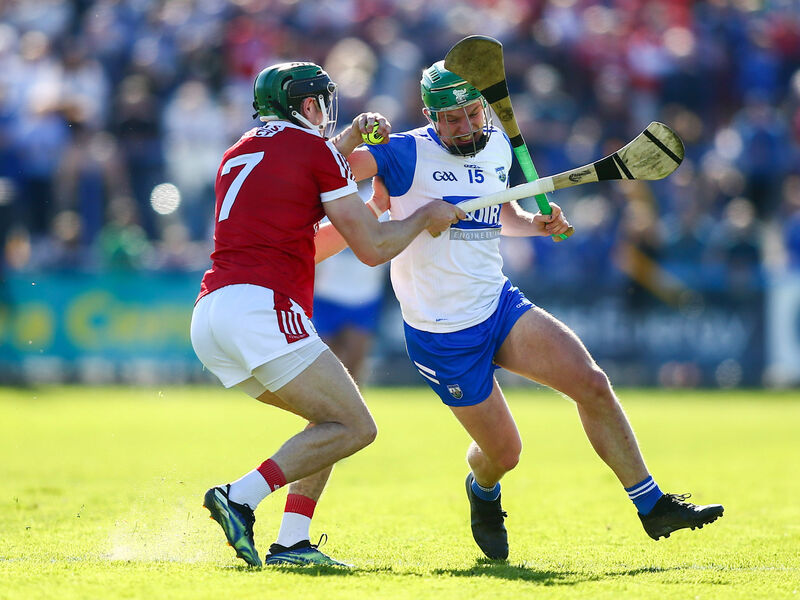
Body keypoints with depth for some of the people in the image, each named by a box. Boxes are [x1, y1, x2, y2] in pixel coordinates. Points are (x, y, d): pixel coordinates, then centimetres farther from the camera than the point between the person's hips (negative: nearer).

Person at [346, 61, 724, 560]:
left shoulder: (497, 147, 5)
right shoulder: (409, 154, -15)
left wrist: (535, 223, 3)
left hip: (500, 303, 5)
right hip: (442, 335, -5)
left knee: (592, 383, -13)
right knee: (503, 452, 2)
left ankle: (653, 505, -2)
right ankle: (483, 493, 42)